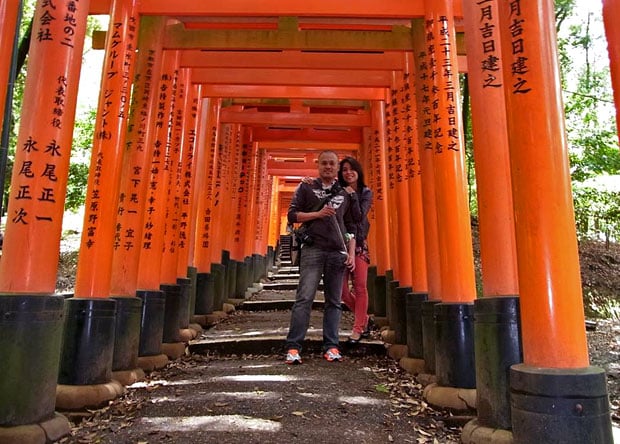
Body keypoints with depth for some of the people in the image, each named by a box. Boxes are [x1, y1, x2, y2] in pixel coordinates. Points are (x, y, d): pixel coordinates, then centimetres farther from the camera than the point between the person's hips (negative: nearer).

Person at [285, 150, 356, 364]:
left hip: (337, 252, 3)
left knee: (333, 301, 4)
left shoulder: (345, 193, 17)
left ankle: (331, 346, 10)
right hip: (313, 249, -3)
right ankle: (293, 347, -6)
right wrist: (317, 213, -9)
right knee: (304, 298, -9)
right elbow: (292, 215, 5)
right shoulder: (306, 187, 12)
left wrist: (351, 254, 7)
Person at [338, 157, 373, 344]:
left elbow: (359, 216, -9)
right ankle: (364, 318, 21)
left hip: (358, 243, -1)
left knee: (360, 286, -4)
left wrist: (352, 196, -10)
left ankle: (358, 328, 8)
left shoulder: (365, 192, 4)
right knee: (341, 288, -1)